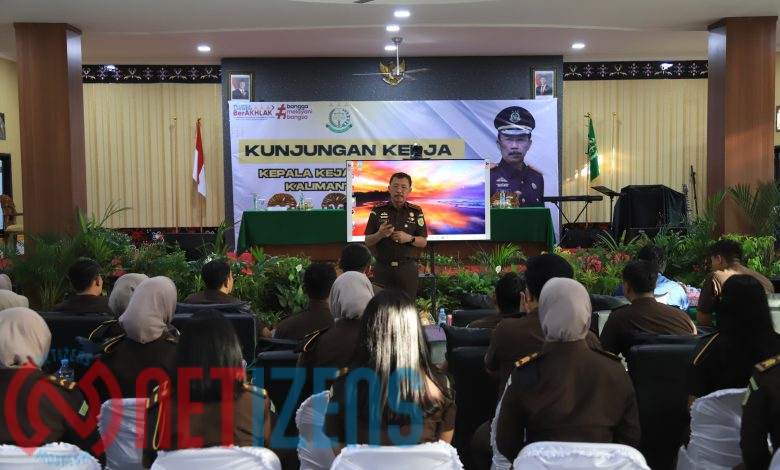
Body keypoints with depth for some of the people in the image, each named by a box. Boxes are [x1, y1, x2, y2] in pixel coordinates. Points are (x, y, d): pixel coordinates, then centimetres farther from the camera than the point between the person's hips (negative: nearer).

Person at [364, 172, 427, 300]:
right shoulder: (378, 210, 3)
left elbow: (423, 242, 5)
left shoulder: (416, 212, 4)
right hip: (383, 268, 0)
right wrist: (380, 234, -16)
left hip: (408, 268, 0)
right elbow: (368, 241, 4)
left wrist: (409, 238, -15)